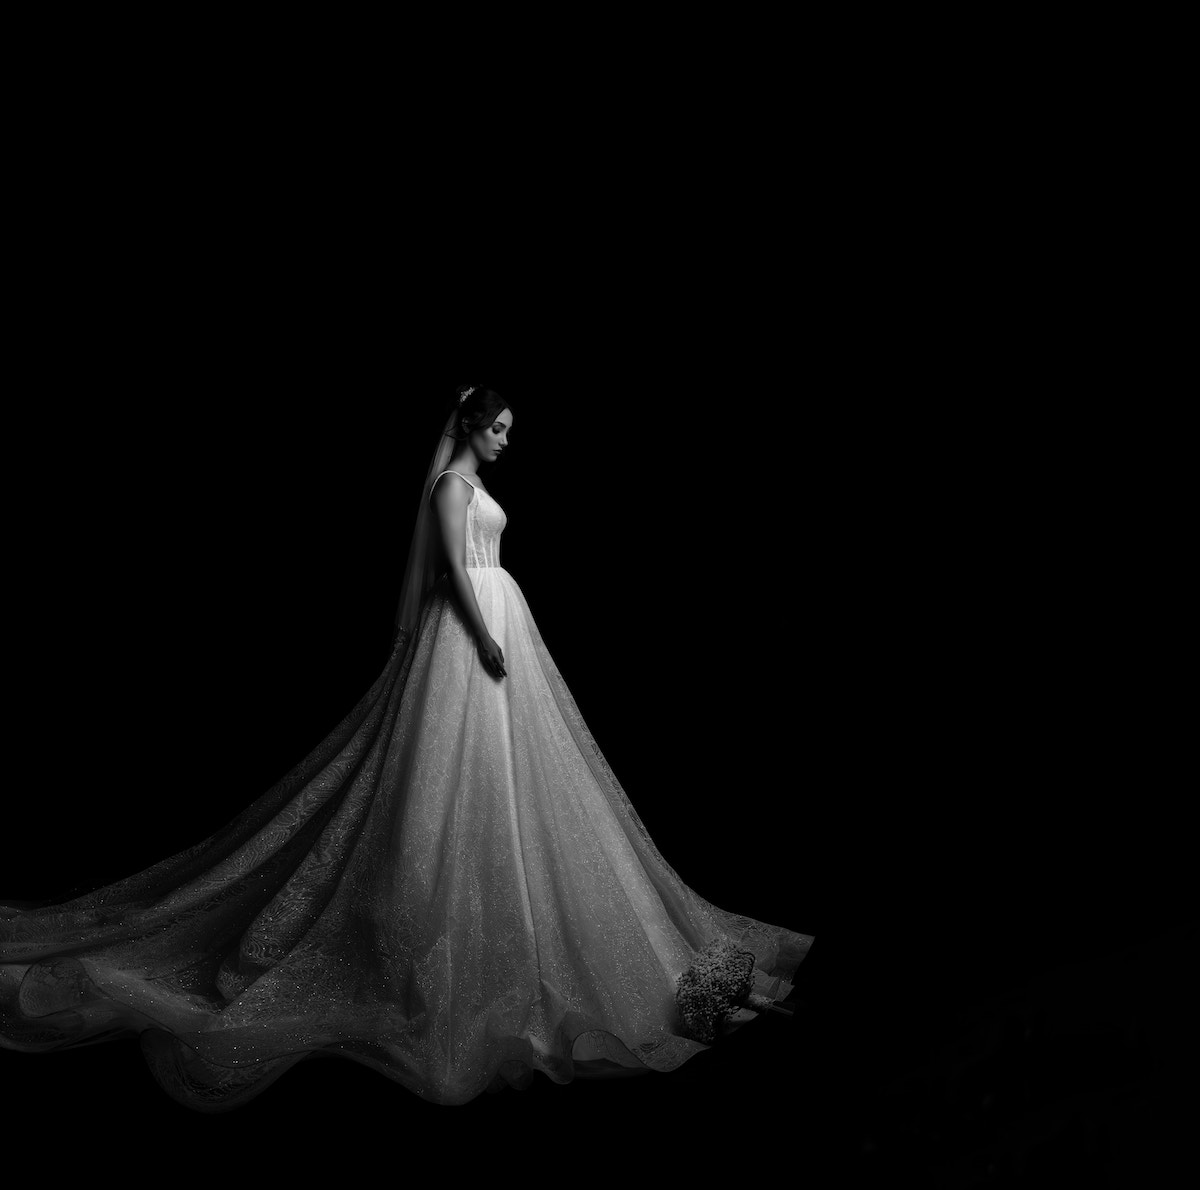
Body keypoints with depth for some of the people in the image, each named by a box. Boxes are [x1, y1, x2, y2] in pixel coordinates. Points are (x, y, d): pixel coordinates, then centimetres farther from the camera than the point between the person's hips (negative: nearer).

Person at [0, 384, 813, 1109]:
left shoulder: (475, 484, 19)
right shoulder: (451, 483, -10)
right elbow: (454, 567, -18)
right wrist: (486, 639, -23)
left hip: (496, 623, 10)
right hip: (471, 627, -10)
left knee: (496, 769, 13)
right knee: (460, 766, -6)